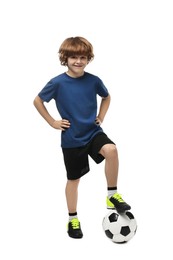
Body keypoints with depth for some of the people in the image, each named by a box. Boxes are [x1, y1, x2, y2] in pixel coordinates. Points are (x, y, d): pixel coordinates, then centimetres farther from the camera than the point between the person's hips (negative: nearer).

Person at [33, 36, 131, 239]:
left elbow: (106, 97, 16)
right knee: (73, 179, 9)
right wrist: (52, 122, -2)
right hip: (71, 139, -1)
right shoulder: (58, 83, -12)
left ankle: (112, 195, -13)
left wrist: (100, 117, 5)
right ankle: (73, 220, 27)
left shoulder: (93, 81, -5)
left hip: (93, 132, 1)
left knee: (111, 149, -30)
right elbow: (37, 101, 1)